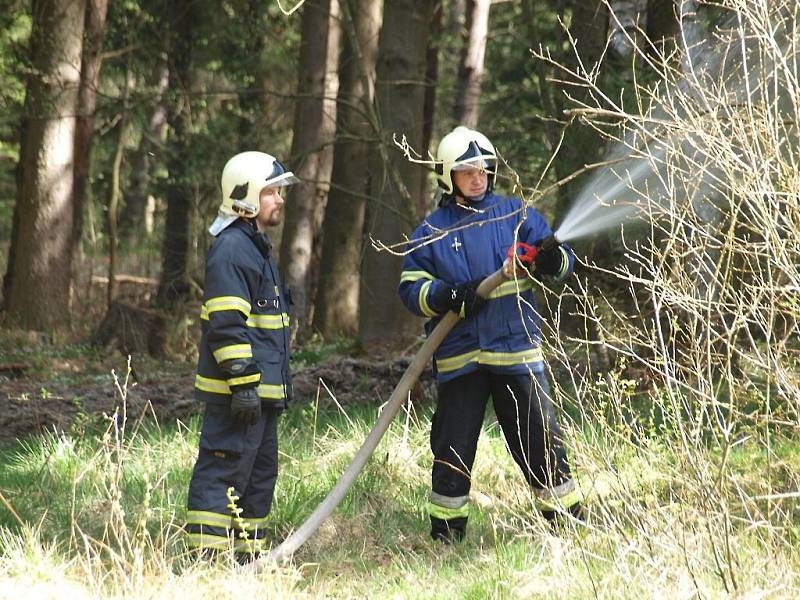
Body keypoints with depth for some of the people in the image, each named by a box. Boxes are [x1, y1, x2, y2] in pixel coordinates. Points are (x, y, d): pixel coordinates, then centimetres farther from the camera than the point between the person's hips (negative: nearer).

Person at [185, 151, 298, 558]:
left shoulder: (255, 246, 20)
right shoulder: (231, 249, -14)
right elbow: (227, 325, -21)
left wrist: (276, 384, 27)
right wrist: (243, 382, -24)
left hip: (262, 388, 11)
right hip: (239, 390, -11)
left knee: (260, 473, 15)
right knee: (224, 468, -11)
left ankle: (247, 554, 21)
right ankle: (205, 555, -11)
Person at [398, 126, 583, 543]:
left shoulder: (516, 214, 7)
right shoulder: (431, 230, 6)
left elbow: (564, 262, 5)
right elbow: (410, 288, 3)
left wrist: (552, 261, -19)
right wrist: (448, 295, -15)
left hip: (516, 348, 0)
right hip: (458, 354, 0)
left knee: (540, 438, 1)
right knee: (453, 446, 5)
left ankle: (567, 519, 10)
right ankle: (445, 531, 15)